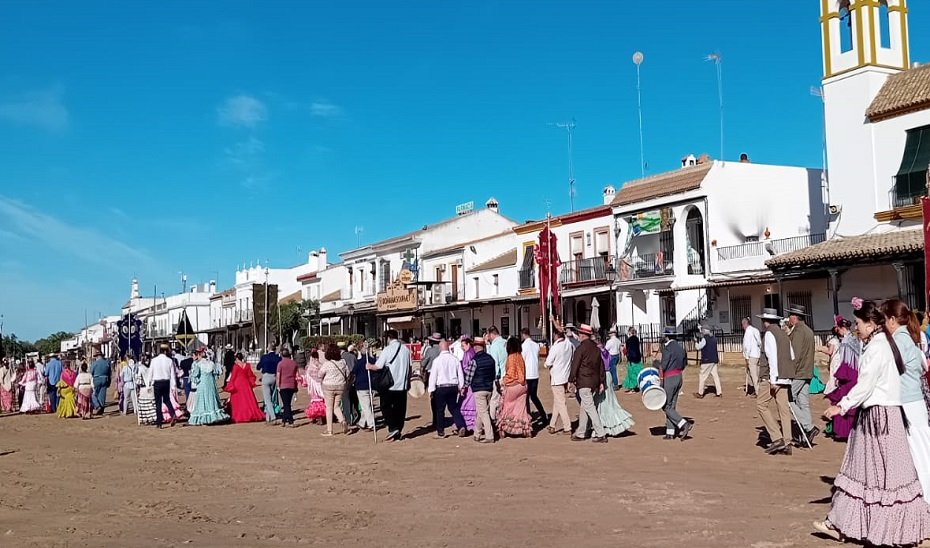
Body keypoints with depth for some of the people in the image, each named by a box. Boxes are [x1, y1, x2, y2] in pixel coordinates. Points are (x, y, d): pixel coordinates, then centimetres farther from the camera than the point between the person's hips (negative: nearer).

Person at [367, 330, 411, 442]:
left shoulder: (388, 349, -12)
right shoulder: (406, 349, 6)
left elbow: (378, 367, -13)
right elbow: (409, 366, 11)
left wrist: (370, 366, 6)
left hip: (390, 385, -5)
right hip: (403, 385, 5)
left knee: (386, 406, 7)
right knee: (400, 408, 10)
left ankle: (393, 429, -7)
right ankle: (398, 433, 14)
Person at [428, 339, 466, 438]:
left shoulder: (437, 360, -10)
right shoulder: (455, 359, 1)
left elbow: (433, 375, -8)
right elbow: (460, 374, 7)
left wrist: (431, 389, -1)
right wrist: (461, 387, 18)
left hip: (441, 388, -4)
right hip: (453, 387, 4)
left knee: (439, 410, 7)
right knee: (454, 408, 15)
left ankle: (440, 432, 11)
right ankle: (461, 426, 1)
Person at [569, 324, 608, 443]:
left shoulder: (581, 348, -13)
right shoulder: (596, 348, 11)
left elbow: (575, 365, -13)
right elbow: (601, 366, 14)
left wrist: (571, 381, -7)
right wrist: (601, 382, 18)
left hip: (584, 383, -8)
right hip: (595, 382, 8)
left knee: (590, 408, -6)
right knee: (584, 408, 15)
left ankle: (601, 434, -10)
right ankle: (580, 433, 22)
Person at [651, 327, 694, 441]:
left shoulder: (667, 348, -17)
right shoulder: (680, 347, 9)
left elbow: (663, 366, -19)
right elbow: (684, 364, 16)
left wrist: (655, 363, -1)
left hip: (669, 379, -8)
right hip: (679, 377, 9)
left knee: (666, 406, 0)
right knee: (672, 406, 13)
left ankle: (685, 424, -10)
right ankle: (670, 432, 15)